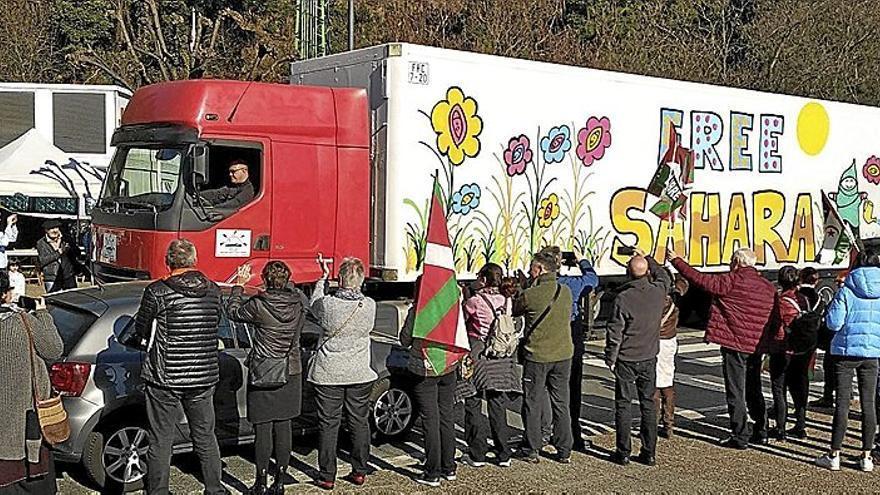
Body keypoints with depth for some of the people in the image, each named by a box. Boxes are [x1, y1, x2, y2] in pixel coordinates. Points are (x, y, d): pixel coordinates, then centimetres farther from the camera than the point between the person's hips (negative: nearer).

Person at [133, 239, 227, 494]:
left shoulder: (157, 292, -13)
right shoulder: (213, 291, 0)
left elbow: (140, 329, -2)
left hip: (166, 378, -4)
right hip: (204, 377, 4)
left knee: (161, 442, 6)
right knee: (206, 438, 18)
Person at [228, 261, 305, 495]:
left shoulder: (259, 305, -15)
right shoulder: (298, 302, -5)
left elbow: (233, 311, 4)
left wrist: (239, 286, 15)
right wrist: (285, 282, 26)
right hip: (291, 373, 4)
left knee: (263, 428, 3)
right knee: (283, 426, 10)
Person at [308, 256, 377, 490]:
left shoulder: (328, 304, -15)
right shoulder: (370, 305, -10)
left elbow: (314, 305, 8)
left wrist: (324, 276, 20)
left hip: (328, 374, -2)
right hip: (360, 374, 2)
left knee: (328, 424, 6)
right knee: (359, 422, 13)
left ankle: (327, 476, 10)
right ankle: (359, 472, 21)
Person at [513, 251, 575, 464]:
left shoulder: (529, 295, -15)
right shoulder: (566, 292, 0)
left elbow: (513, 310, 0)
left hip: (537, 356, -4)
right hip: (563, 355, 4)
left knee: (532, 404, 8)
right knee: (561, 404, 12)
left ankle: (532, 450, 13)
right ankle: (564, 451, 16)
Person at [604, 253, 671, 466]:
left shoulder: (623, 297, -16)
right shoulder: (658, 291, -5)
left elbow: (614, 332, -12)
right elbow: (665, 277, 22)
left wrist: (610, 358, -2)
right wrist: (648, 259, 29)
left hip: (626, 360, -3)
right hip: (649, 358, 4)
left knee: (623, 404, 5)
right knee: (648, 404, 11)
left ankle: (623, 452, 8)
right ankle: (649, 453, 13)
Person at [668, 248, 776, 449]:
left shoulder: (732, 281, -12)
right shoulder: (769, 287, 7)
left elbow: (700, 279, -10)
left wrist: (676, 260, 0)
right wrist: (766, 345, 19)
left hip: (735, 345, -6)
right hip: (756, 347, 7)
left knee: (736, 393, 0)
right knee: (754, 390, 19)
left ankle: (740, 437, 3)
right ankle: (761, 433, 23)